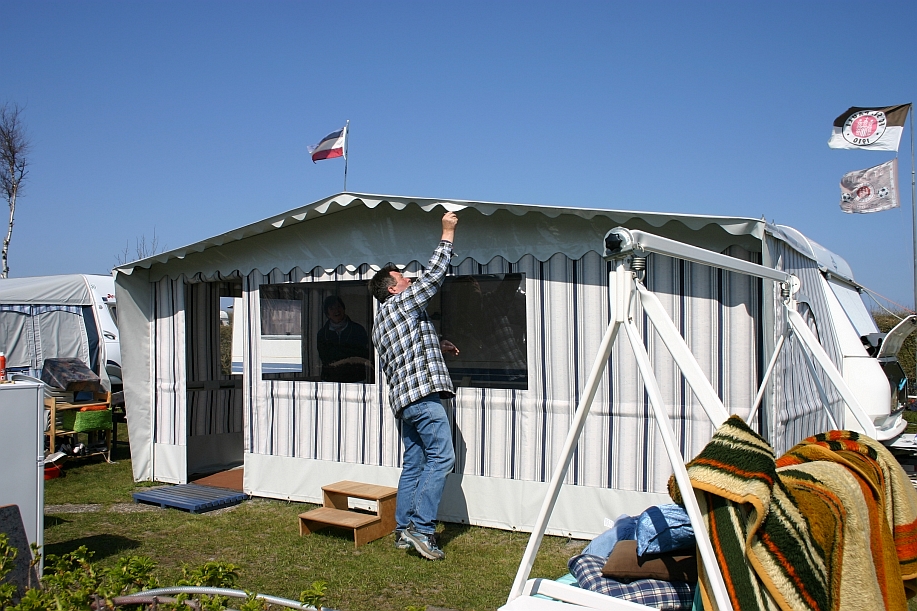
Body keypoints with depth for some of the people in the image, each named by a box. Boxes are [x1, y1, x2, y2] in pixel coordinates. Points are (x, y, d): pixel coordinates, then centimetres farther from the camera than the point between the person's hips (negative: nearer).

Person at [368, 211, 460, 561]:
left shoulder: (382, 320, 25)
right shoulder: (402, 301, -1)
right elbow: (434, 274, -4)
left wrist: (436, 348, 28)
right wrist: (448, 233, 4)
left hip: (403, 397, 10)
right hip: (423, 392, -10)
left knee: (413, 464, 9)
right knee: (441, 457, -11)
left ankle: (404, 531, 10)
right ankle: (422, 528, -14)